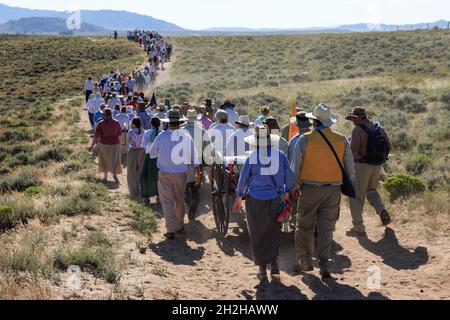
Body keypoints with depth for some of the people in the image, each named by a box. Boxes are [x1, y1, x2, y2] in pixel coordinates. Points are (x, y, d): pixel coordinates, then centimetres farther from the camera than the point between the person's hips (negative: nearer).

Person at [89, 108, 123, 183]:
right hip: (115, 145, 1)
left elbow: (96, 136, -12)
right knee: (114, 161, 8)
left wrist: (92, 146, -3)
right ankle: (114, 174, -17)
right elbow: (120, 134, 6)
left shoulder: (101, 124, -11)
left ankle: (106, 177, 25)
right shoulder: (116, 123, -5)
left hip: (104, 145, 0)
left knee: (105, 160, 20)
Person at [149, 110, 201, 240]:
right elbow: (194, 157, -1)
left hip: (165, 174, -2)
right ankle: (180, 226, 30)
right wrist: (198, 172, 13)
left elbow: (152, 153, 6)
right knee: (180, 201, 18)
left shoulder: (161, 136, -8)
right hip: (181, 174, 2)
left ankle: (171, 230, -2)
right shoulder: (187, 137, -6)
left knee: (167, 201, 3)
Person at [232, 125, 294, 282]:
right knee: (274, 231, 21)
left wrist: (239, 199, 11)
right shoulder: (280, 155, -3)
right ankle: (274, 263, 20)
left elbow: (243, 179, -1)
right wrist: (287, 193, 18)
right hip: (276, 198, 2)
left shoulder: (252, 157, -8)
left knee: (258, 234, 9)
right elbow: (289, 177, 2)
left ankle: (262, 270, 13)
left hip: (256, 199, -2)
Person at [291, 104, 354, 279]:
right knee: (326, 228, 7)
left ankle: (305, 261, 18)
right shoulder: (342, 140, 1)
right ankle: (324, 265, 5)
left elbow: (295, 165, -3)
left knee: (305, 226, 13)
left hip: (310, 188, -2)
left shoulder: (305, 139, -7)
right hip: (333, 190, 2)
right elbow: (350, 167, 8)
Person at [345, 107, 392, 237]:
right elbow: (389, 147, 9)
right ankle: (382, 211, 4)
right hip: (378, 165, 7)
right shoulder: (379, 128, 8)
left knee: (357, 196, 4)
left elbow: (353, 150, -22)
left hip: (363, 165, -7)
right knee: (371, 190, 28)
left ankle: (358, 228, 6)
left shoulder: (358, 130, -14)